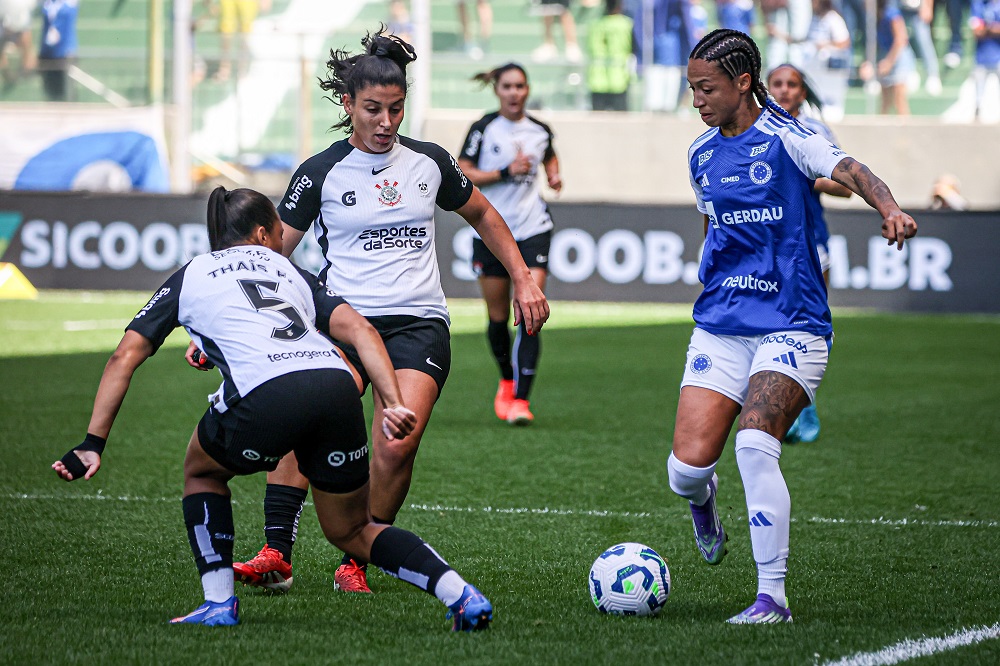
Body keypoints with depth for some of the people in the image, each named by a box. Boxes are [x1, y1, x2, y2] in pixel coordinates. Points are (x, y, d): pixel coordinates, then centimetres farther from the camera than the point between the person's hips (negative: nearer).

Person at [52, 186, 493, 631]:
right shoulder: (290, 271, 33)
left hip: (265, 393, -3)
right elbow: (361, 331, 18)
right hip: (337, 386, 3)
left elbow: (125, 357, 19)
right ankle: (460, 595, 2)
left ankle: (219, 603, 18)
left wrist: (92, 444, 19)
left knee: (201, 471, 30)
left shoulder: (189, 276, 27)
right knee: (350, 531, 20)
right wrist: (393, 405, 8)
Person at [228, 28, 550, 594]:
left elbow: (483, 215, 26)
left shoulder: (429, 162, 9)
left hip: (419, 324, 1)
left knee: (397, 447, -22)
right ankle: (277, 553, -23)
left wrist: (524, 281, 20)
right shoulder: (321, 174, 3)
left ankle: (356, 564, -8)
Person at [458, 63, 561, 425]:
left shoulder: (540, 131, 6)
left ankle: (520, 399, -12)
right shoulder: (483, 129, -4)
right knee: (498, 316, 8)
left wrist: (553, 176, 7)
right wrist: (506, 172, -17)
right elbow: (462, 174, -8)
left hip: (533, 229, 1)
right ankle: (507, 381, 34)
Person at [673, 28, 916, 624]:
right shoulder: (702, 155, 11)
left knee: (754, 445, -26)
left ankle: (773, 597, -15)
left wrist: (890, 208, -45)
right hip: (719, 329, 5)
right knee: (687, 466, -9)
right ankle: (702, 501, 32)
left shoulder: (786, 138, -7)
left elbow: (848, 170, -26)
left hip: (791, 328, -5)